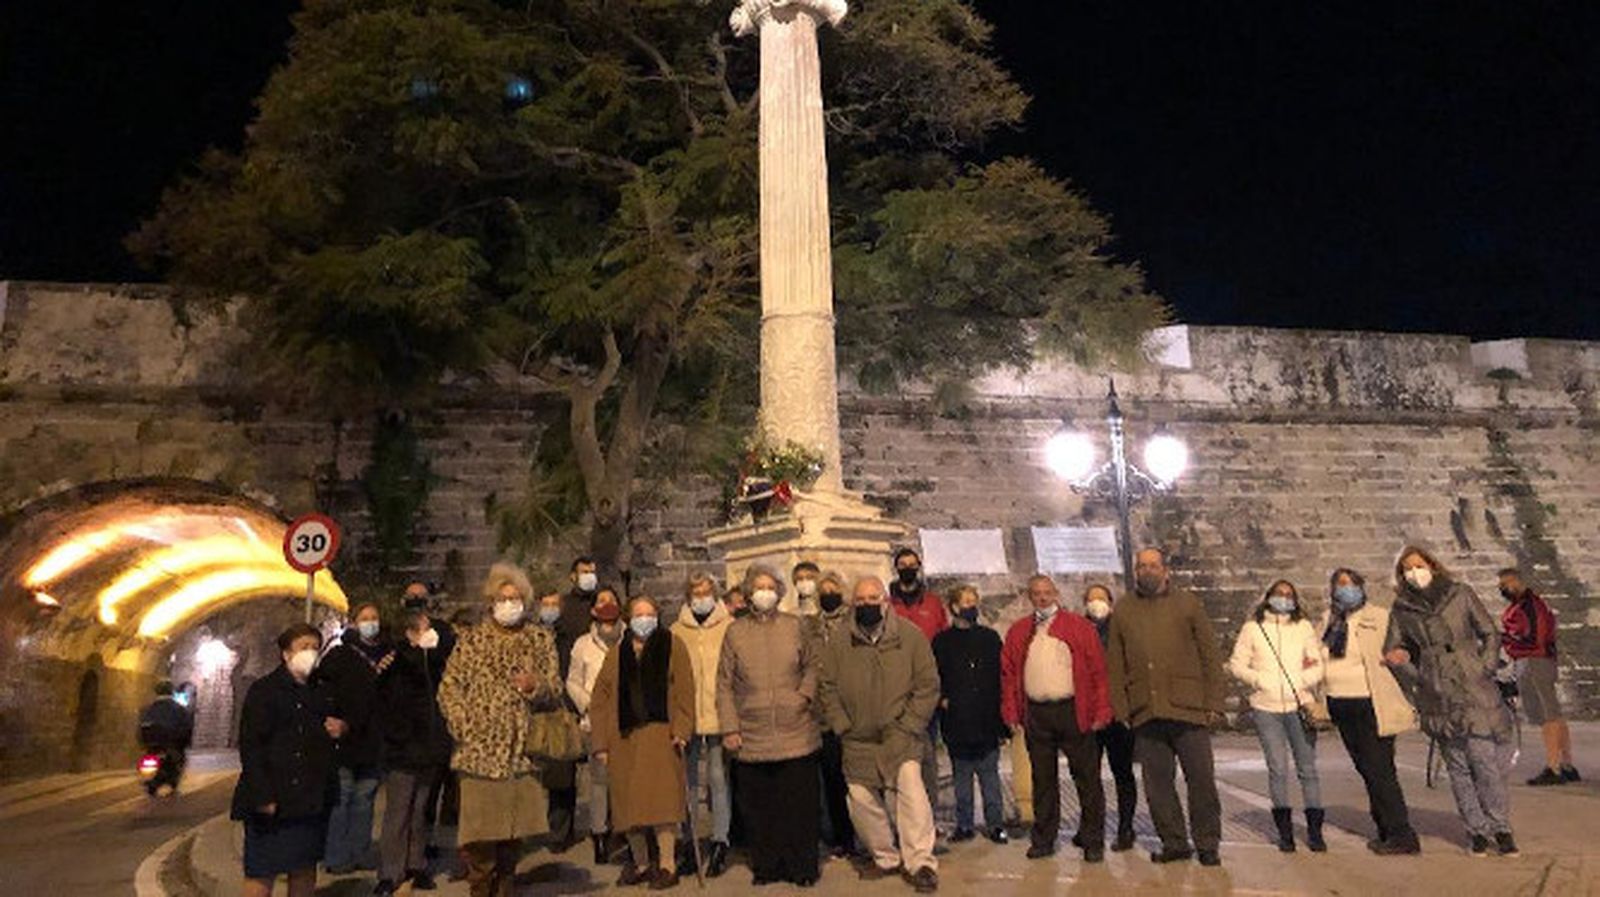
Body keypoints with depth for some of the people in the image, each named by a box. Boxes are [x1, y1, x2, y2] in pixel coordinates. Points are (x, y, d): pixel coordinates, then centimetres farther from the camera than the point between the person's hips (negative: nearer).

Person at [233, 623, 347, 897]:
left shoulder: (323, 690, 14)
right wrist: (263, 796, -18)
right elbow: (250, 746, -12)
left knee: (305, 869, 14)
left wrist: (343, 728, 2)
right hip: (273, 800, -6)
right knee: (261, 873, -3)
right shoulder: (263, 690, -6)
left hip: (312, 799, 7)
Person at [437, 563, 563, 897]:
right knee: (480, 832, -5)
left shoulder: (541, 640, 10)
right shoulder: (471, 639, 7)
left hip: (522, 750, 2)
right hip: (480, 749, -2)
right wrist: (465, 727, -8)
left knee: (514, 831, 9)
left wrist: (536, 687, -11)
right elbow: (448, 688, 4)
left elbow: (556, 693, 11)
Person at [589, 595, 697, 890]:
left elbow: (684, 689, -3)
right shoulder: (617, 653, 12)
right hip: (624, 737, 4)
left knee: (661, 800, -7)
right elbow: (601, 699, 10)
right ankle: (640, 864, 22)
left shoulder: (672, 645, 4)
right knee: (629, 804, 7)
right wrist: (600, 742, 3)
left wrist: (681, 729, -13)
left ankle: (667, 866, 4)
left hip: (660, 734, -3)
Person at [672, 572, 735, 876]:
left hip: (720, 717, -2)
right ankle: (689, 840, 22)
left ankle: (720, 840, 10)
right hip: (686, 718, 2)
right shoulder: (676, 632, 7)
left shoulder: (730, 628, 1)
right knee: (688, 781, 10)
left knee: (718, 778, 0)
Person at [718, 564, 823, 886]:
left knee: (801, 803, 4)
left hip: (797, 734, 0)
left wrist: (806, 693, -3)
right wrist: (729, 727, -2)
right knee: (760, 806, 6)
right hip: (752, 737, 0)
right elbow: (724, 684, 4)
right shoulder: (735, 632, 4)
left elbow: (812, 665, 14)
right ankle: (766, 866, 21)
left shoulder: (795, 626, 6)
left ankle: (803, 867, 17)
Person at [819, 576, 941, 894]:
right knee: (861, 801, 8)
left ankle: (921, 862, -8)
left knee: (910, 788, -20)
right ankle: (886, 857, 29)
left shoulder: (910, 636, -3)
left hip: (900, 737, -3)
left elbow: (928, 685, -2)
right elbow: (828, 689, 9)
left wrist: (906, 726, -7)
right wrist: (843, 726, 0)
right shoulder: (839, 644, 4)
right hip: (858, 740, 3)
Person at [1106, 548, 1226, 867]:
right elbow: (1114, 666, 10)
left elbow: (1210, 655, 5)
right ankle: (1174, 843, 19)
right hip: (1145, 713, 2)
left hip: (1187, 708, -2)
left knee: (1201, 778, 2)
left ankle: (1207, 844, 17)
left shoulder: (1188, 604, 8)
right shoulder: (1123, 613, 12)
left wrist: (1213, 703, -2)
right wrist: (1120, 709, 2)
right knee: (1157, 784, 6)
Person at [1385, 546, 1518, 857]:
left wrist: (1485, 669, -2)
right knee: (1458, 767, 6)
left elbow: (1490, 633, 8)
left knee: (1487, 761, -3)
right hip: (1437, 699, 1)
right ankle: (1477, 830, 17)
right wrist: (1418, 677, -1)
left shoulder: (1461, 594, 2)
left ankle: (1500, 827, 13)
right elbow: (1392, 652, 13)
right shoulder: (1401, 609, 5)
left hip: (1474, 691, -1)